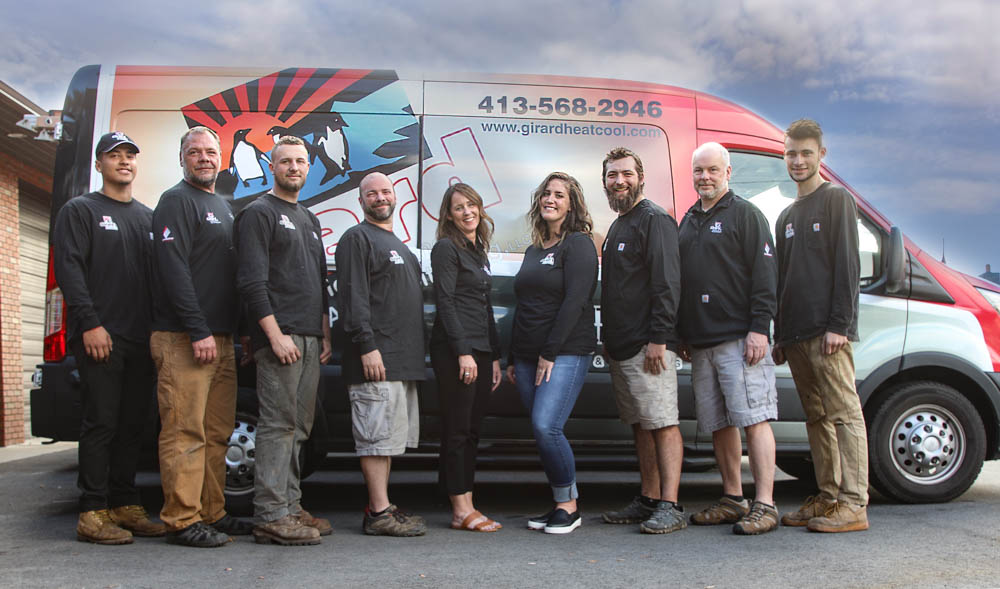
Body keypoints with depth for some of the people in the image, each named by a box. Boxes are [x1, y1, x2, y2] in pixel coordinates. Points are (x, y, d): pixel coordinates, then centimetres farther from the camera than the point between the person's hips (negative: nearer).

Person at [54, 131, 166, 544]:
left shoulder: (148, 217, 20)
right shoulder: (80, 210, 4)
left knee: (132, 424, 7)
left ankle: (125, 506, 15)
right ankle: (92, 513, -1)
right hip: (99, 337, -5)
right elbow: (68, 269, -6)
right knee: (100, 424, -6)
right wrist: (90, 324, -16)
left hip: (140, 339, 6)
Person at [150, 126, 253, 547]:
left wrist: (241, 331, 18)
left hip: (220, 339, 9)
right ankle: (183, 521, -3)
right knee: (185, 433, -7)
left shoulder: (223, 208, 23)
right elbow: (173, 270, -15)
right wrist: (199, 332, -20)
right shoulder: (177, 201, -4)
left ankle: (212, 514, 17)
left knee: (216, 434, 10)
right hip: (184, 339, -8)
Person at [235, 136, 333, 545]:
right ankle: (270, 516, -5)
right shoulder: (259, 213, -1)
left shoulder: (309, 219, 24)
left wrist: (325, 334, 17)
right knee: (278, 426, -9)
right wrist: (276, 335, -18)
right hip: (279, 336, -8)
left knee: (298, 427, 9)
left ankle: (291, 507, 16)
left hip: (310, 339, 8)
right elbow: (252, 281, -11)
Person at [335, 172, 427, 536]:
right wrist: (367, 346, -21)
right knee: (377, 435, -8)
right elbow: (353, 297, -12)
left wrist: (413, 355, 22)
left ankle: (382, 507, 16)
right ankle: (379, 513, -6)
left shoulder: (398, 244, 26)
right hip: (376, 358, -9)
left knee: (389, 438, 10)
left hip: (403, 360, 9)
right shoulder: (357, 238, -2)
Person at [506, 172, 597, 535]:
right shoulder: (534, 250, 20)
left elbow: (575, 301, -13)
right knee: (541, 430, 4)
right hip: (527, 356, 7)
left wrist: (550, 352, -17)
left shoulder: (578, 244, -3)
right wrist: (513, 358, 18)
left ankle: (569, 507, -3)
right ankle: (562, 505, 13)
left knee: (546, 426, -17)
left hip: (565, 353, -7)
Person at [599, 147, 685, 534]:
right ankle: (647, 501, 18)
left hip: (649, 346, -9)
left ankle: (669, 507, -6)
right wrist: (609, 339, 19)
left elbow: (666, 283, -16)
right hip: (621, 348, 10)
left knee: (663, 423, -8)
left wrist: (658, 338, -22)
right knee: (640, 425, 12)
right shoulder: (618, 226, 22)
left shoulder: (654, 220, -7)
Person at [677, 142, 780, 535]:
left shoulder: (745, 215, 0)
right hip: (700, 344, 7)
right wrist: (682, 335, 17)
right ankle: (732, 500, 19)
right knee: (718, 424, 10)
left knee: (753, 419, -9)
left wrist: (759, 328, -16)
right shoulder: (687, 222, 21)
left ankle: (764, 506, -6)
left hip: (739, 340, -7)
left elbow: (764, 274, -8)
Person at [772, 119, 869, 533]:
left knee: (843, 412, -8)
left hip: (827, 332, -8)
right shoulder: (786, 216, 23)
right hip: (796, 336, 8)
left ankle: (853, 505, -7)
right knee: (817, 417, 9)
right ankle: (828, 497, 13)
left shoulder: (837, 200, 0)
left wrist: (838, 325, -17)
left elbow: (846, 266, -9)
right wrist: (779, 335, 17)